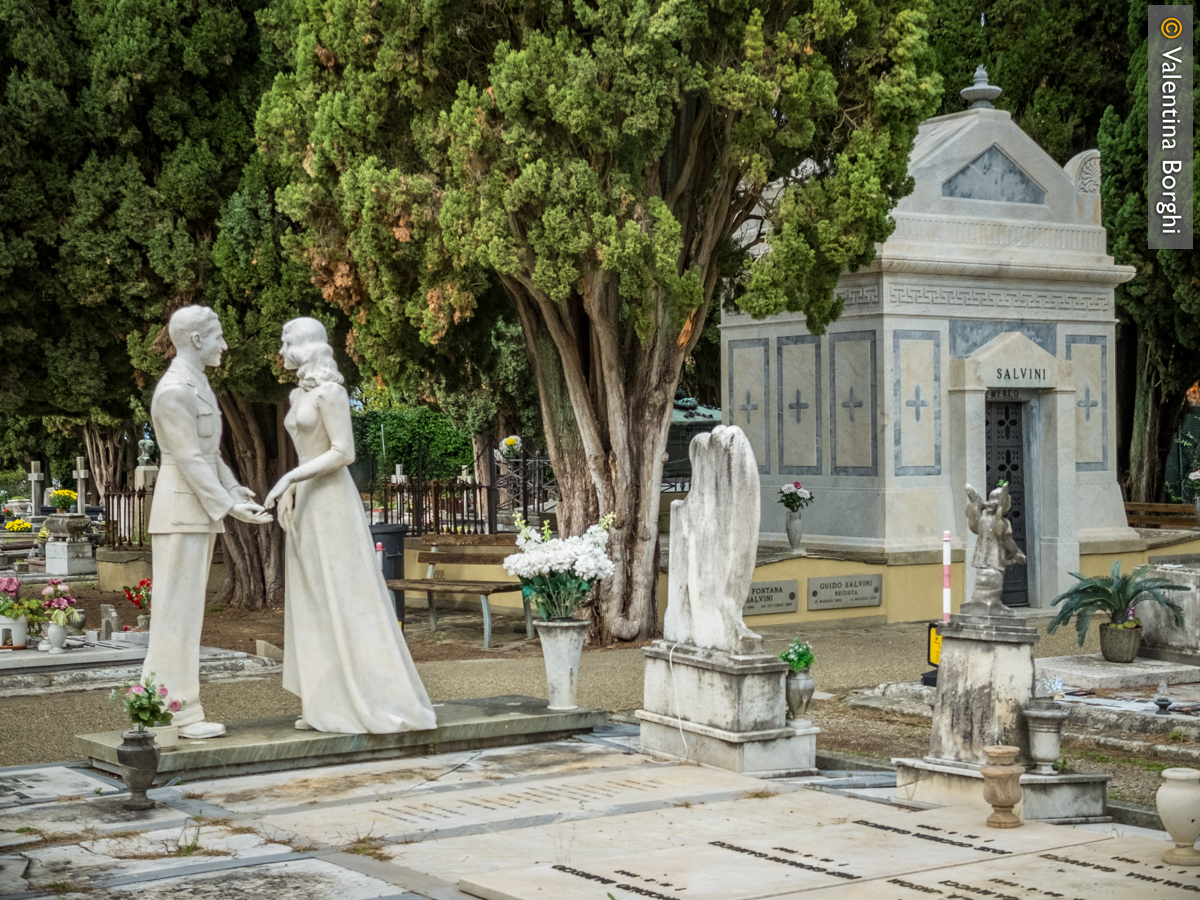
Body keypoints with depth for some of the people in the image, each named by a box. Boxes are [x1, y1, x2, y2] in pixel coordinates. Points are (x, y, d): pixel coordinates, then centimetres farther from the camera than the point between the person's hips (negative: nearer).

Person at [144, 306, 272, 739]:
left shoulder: (198, 384, 16)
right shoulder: (174, 390, -15)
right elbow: (189, 460, -19)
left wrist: (236, 490, 8)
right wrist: (229, 507, -21)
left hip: (201, 512, 10)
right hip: (182, 512, -10)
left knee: (185, 611, 11)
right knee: (178, 610, -5)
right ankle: (177, 710, -1)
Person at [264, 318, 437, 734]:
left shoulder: (329, 392, -12)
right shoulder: (300, 394, 15)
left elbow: (343, 451, -17)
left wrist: (290, 477, -21)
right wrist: (288, 494, 15)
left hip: (331, 501, -9)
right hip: (306, 504, 9)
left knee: (344, 599, -7)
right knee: (312, 602, 8)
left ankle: (372, 702, -2)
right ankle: (326, 704, 11)